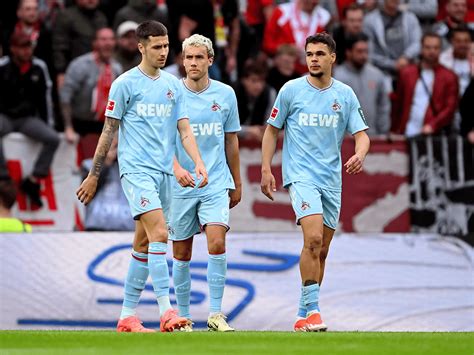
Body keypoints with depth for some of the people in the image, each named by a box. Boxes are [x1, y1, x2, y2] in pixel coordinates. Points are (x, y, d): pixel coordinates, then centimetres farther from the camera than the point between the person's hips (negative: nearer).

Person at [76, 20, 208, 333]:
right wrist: (94, 175, 3)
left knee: (144, 243, 9)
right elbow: (109, 131, 1)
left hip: (164, 172, 6)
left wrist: (199, 164, -6)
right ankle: (166, 311, -25)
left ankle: (128, 315, 15)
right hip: (137, 168, -6)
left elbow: (185, 130, 10)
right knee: (159, 233, -20)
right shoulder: (125, 84, -3)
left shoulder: (173, 85, 13)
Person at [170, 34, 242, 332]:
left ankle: (216, 314, -9)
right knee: (182, 254, 5)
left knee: (217, 244, -16)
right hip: (181, 185, -1)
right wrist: (178, 169, -26)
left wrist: (237, 183, 19)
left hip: (216, 184, 1)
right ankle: (183, 315, 18)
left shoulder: (225, 94, 5)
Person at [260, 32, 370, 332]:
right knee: (313, 239, -22)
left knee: (321, 249, 7)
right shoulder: (291, 90, -1)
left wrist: (360, 154, -17)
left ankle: (304, 314, 17)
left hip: (332, 179, 4)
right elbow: (272, 130, 7)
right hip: (300, 175, -4)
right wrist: (266, 169, -1)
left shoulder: (345, 95, 6)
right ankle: (312, 310, -19)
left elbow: (361, 133, 5)